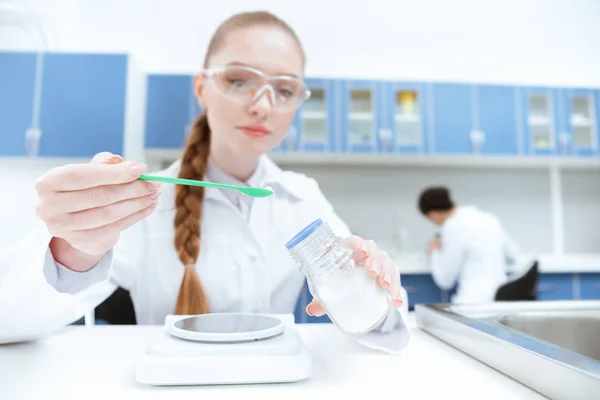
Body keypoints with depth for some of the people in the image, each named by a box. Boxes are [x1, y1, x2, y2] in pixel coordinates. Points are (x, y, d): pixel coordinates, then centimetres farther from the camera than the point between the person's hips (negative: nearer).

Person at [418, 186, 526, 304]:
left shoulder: (453, 227, -12)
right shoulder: (488, 217, 10)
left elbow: (445, 280, -4)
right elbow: (514, 258, 23)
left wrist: (434, 252, 12)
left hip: (475, 300, -8)